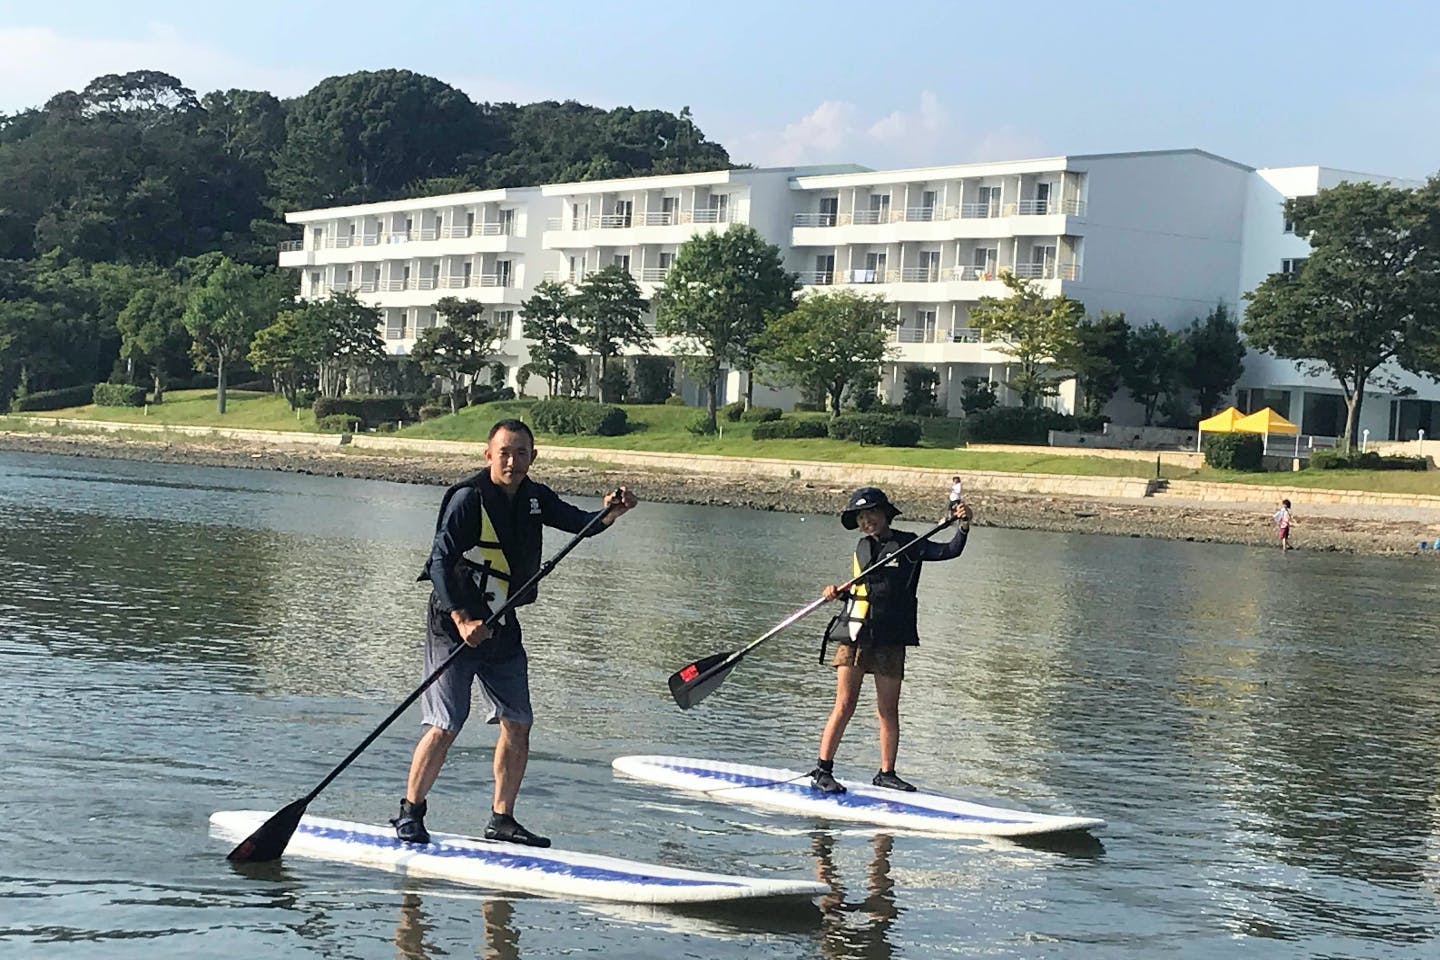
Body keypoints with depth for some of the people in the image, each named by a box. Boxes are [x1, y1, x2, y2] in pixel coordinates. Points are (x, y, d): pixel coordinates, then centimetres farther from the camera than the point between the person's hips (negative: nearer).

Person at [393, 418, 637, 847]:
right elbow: (440, 561, -21)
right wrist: (461, 619, -31)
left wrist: (609, 513, -20)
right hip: (453, 624, -7)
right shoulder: (468, 498, -16)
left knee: (518, 724, 6)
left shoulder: (534, 498, 5)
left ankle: (501, 819, 17)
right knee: (445, 728, -9)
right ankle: (410, 812, 7)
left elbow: (580, 523, 2)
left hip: (501, 627, 7)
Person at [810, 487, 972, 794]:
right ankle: (822, 770, -2)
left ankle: (886, 773, 16)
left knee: (889, 709, 5)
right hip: (855, 634, 1)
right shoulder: (863, 547, 12)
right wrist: (840, 593, 1)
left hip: (890, 639, -1)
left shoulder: (908, 546, 2)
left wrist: (963, 527, -23)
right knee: (845, 704, -4)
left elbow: (950, 551, -7)